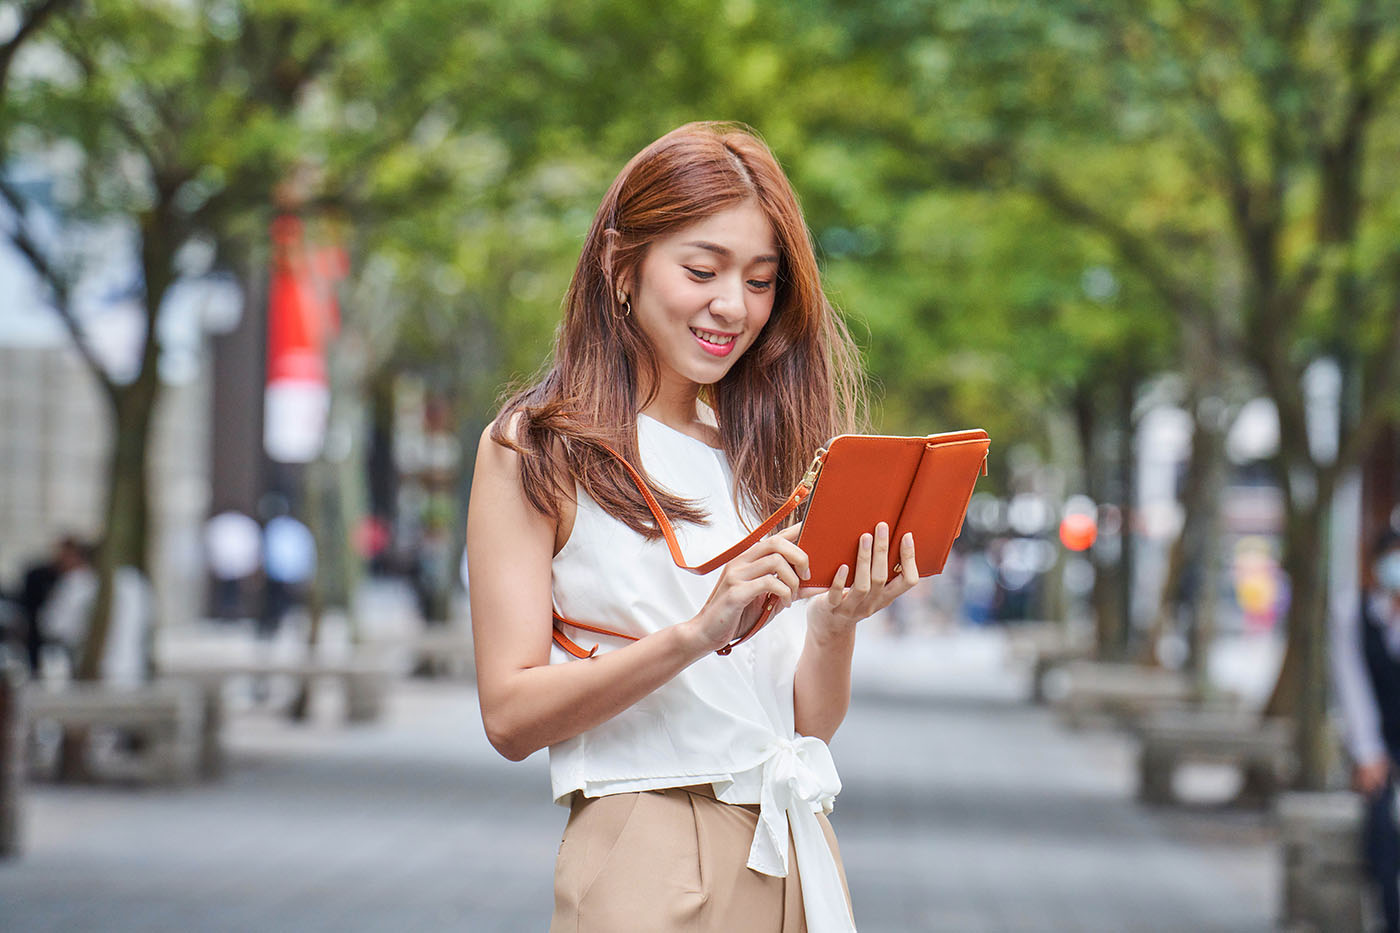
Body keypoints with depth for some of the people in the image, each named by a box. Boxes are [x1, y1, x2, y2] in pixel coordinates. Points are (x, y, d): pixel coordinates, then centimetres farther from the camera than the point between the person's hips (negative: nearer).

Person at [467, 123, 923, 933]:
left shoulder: (771, 446, 12)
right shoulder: (534, 449, -2)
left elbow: (814, 722, 7)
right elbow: (511, 715, -11)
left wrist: (836, 624, -14)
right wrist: (698, 631, -23)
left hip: (797, 861, 5)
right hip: (646, 864, -5)